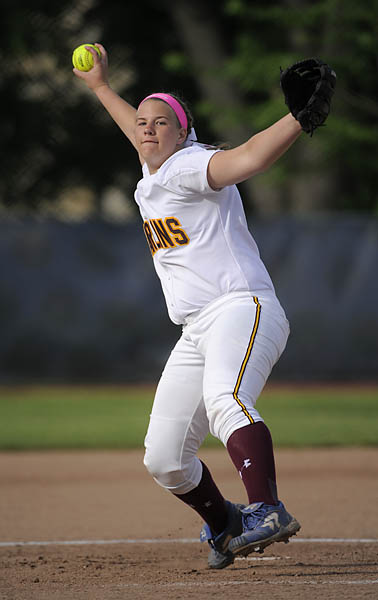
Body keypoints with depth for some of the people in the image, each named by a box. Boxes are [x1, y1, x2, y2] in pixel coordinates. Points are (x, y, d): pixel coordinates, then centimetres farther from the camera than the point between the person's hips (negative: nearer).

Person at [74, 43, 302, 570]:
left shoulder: (188, 167, -5)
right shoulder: (150, 181, 20)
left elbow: (249, 158, -25)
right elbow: (143, 139, 44)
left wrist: (300, 117, -40)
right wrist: (101, 87, 53)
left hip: (242, 309, -9)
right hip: (197, 336, 9)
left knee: (225, 400, -38)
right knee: (164, 460, 8)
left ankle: (267, 510, -55)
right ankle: (225, 525, 32)